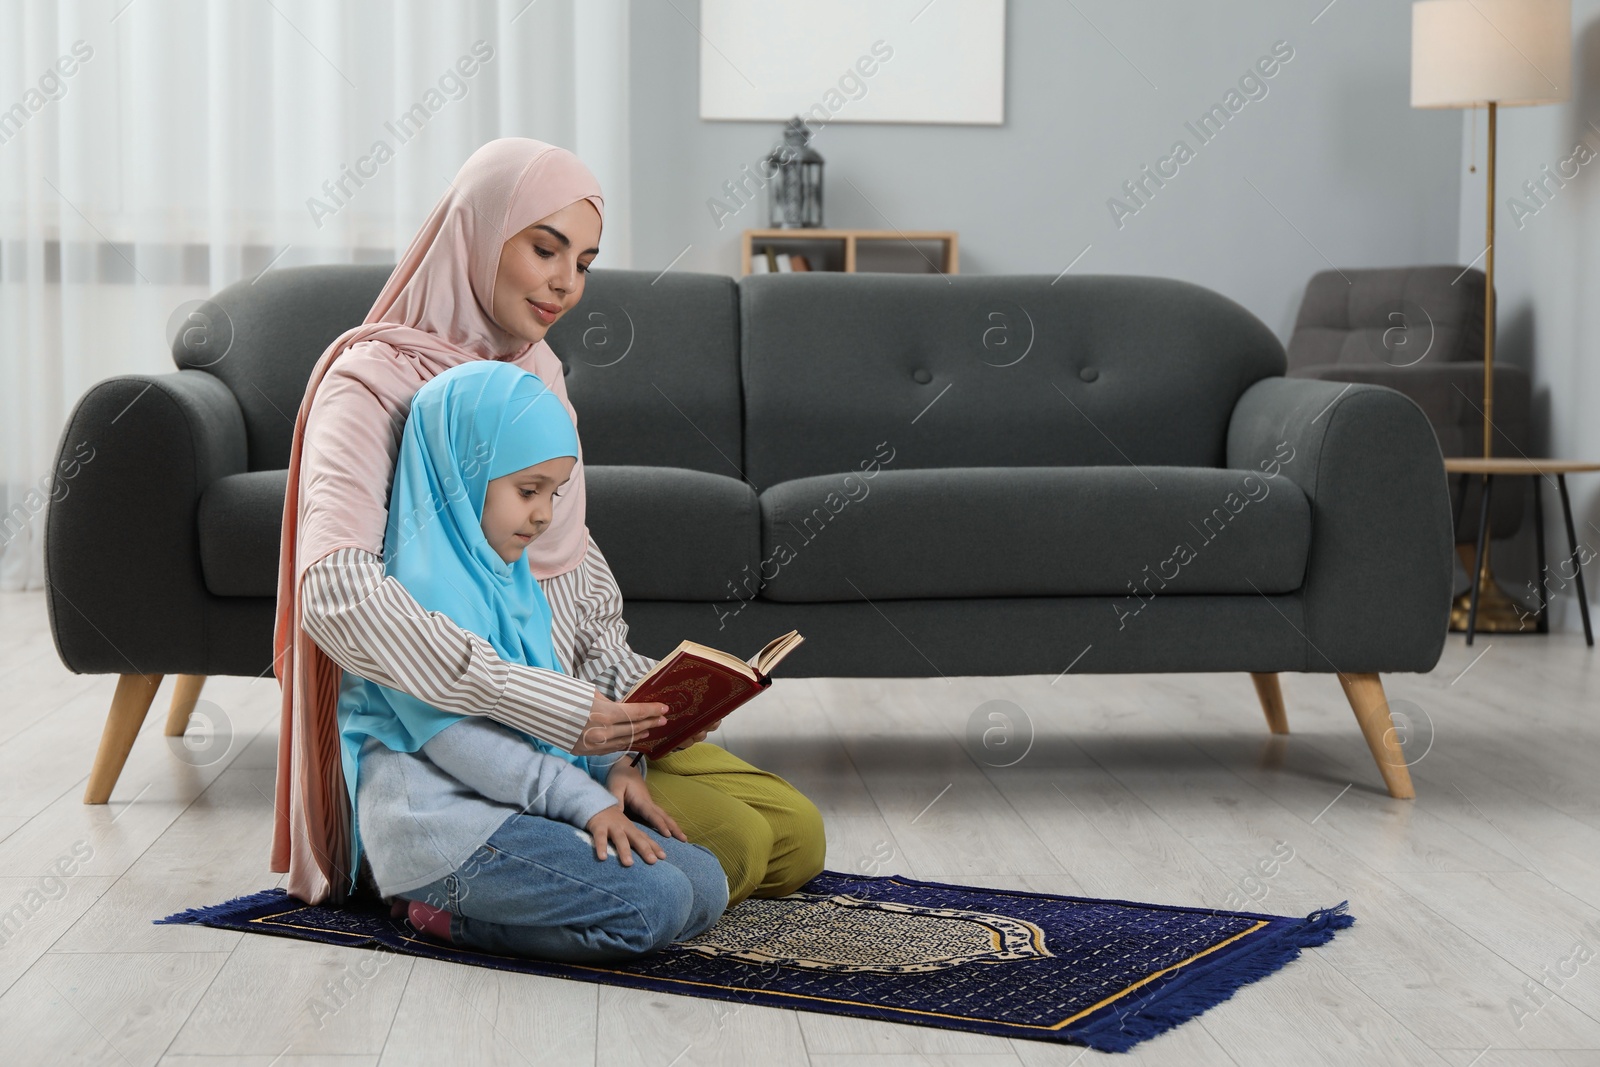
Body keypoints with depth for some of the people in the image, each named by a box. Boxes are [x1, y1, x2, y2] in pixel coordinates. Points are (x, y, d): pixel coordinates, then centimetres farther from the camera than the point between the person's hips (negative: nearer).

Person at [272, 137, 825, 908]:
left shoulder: (539, 373, 11)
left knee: (797, 837, 2)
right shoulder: (375, 381, -15)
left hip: (573, 712, 8)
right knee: (727, 843, -19)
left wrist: (628, 683, 1)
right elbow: (335, 590, -32)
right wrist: (538, 705, -34)